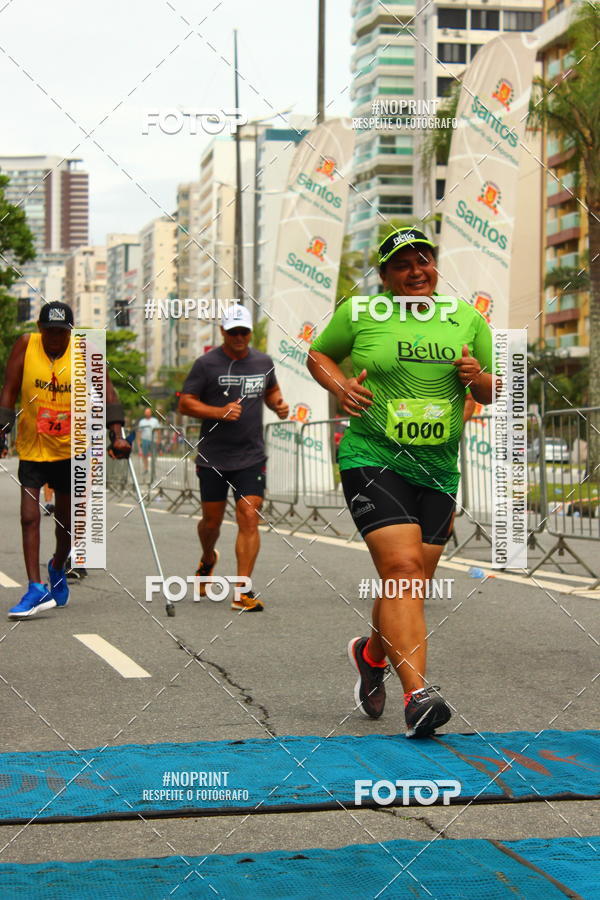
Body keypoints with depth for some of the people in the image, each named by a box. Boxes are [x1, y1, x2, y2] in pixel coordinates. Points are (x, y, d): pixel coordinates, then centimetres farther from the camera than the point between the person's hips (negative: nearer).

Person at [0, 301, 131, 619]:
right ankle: (36, 589, -13)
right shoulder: (26, 345, -6)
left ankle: (57, 568, 41)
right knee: (29, 517, -12)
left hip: (72, 449, 1)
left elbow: (106, 391, -9)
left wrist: (117, 434, -19)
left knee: (66, 518, 13)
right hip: (32, 448, -1)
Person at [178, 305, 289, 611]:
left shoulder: (263, 362, 7)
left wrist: (279, 404, 4)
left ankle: (243, 592, -8)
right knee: (212, 520, 10)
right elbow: (185, 403, -6)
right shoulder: (207, 364, -5)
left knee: (249, 520, -10)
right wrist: (220, 412, -20)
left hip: (251, 459, 2)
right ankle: (207, 560, 45)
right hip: (212, 458, -1)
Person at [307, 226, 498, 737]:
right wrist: (340, 385, -5)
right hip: (372, 458, -4)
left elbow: (491, 394, 16)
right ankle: (416, 695, -24)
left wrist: (478, 378, -7)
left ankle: (371, 653, 37)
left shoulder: (468, 320, 10)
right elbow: (318, 355, 15)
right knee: (402, 568, -20)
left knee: (414, 585, 8)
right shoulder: (359, 313, 2)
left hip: (438, 467, 4)